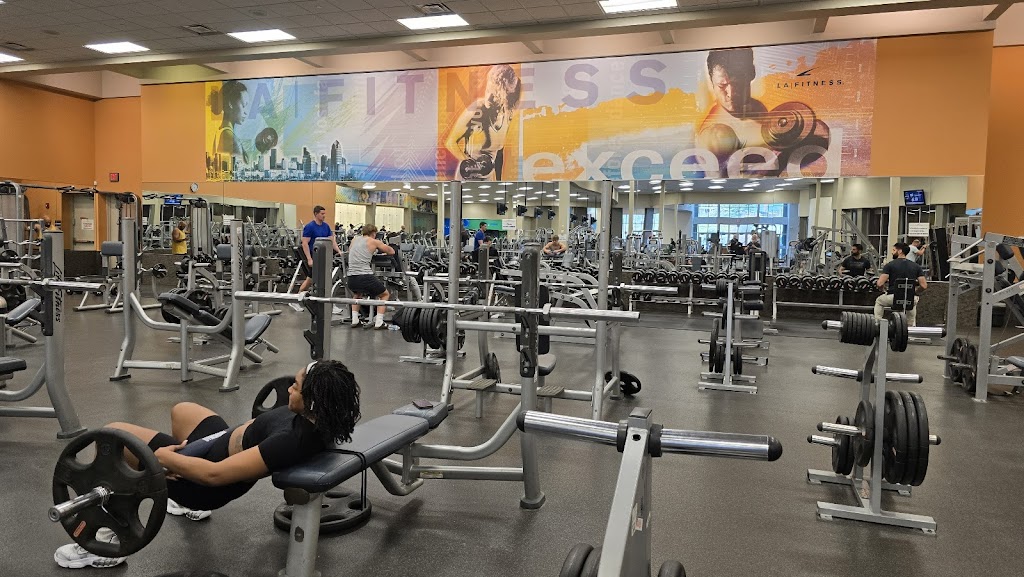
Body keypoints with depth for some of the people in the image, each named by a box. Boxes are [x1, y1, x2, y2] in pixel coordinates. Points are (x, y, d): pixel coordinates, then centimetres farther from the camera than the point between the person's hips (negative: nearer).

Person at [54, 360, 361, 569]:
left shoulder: (292, 441, -40)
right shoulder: (317, 419, -15)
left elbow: (214, 473, -36)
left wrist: (162, 457, -24)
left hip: (208, 482, -8)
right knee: (181, 409, 32)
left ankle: (105, 542, 10)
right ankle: (189, 504, 44)